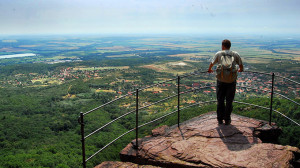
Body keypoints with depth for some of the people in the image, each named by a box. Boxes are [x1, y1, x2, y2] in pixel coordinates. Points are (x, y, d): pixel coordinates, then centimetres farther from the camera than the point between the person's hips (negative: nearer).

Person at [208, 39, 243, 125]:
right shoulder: (235, 54, 11)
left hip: (221, 80, 0)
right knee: (229, 101, 10)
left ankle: (220, 119, 18)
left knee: (220, 100, 11)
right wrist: (240, 70, 43)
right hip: (232, 81, 1)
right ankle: (227, 120, 17)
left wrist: (209, 70, 42)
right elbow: (241, 66, 19)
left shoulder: (219, 54, 9)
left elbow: (211, 64, 20)